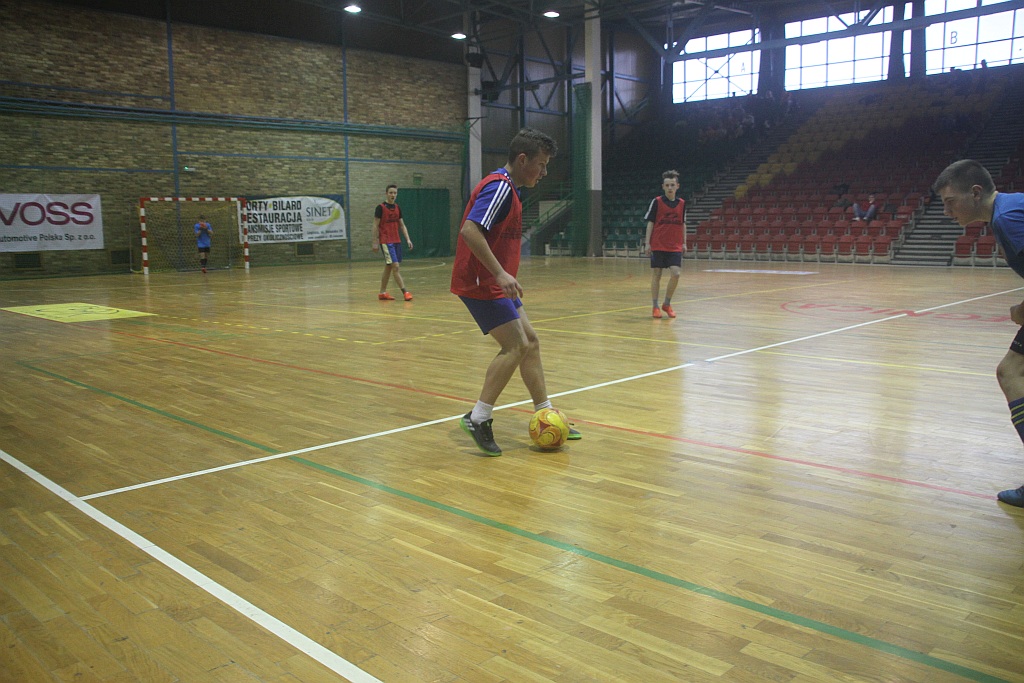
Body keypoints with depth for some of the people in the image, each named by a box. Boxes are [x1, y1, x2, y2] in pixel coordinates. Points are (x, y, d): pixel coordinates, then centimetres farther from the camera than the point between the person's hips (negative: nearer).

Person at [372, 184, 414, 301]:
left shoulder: (397, 207, 11)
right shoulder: (380, 207, -7)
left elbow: (402, 225, 15)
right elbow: (375, 226, -7)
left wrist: (407, 239, 6)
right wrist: (375, 242, -10)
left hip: (396, 241, 7)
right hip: (386, 242, -7)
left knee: (388, 267, 11)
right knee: (395, 266, -12)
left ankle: (382, 293, 18)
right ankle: (405, 292, -13)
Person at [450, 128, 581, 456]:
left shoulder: (506, 187, 15)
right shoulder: (499, 187, -16)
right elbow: (470, 230, -29)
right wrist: (500, 273, -32)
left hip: (494, 282, 10)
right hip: (481, 284, -10)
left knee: (530, 341, 11)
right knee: (516, 346, -13)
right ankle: (477, 418, -5)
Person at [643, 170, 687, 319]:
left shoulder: (682, 204, 7)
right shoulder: (657, 202, -2)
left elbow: (683, 224, 14)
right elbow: (650, 223, -1)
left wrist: (684, 243, 10)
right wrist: (647, 243, -6)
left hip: (675, 246, 2)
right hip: (657, 245, -2)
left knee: (675, 274, -10)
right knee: (656, 275, 2)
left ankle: (667, 304, 9)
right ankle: (655, 307, 12)